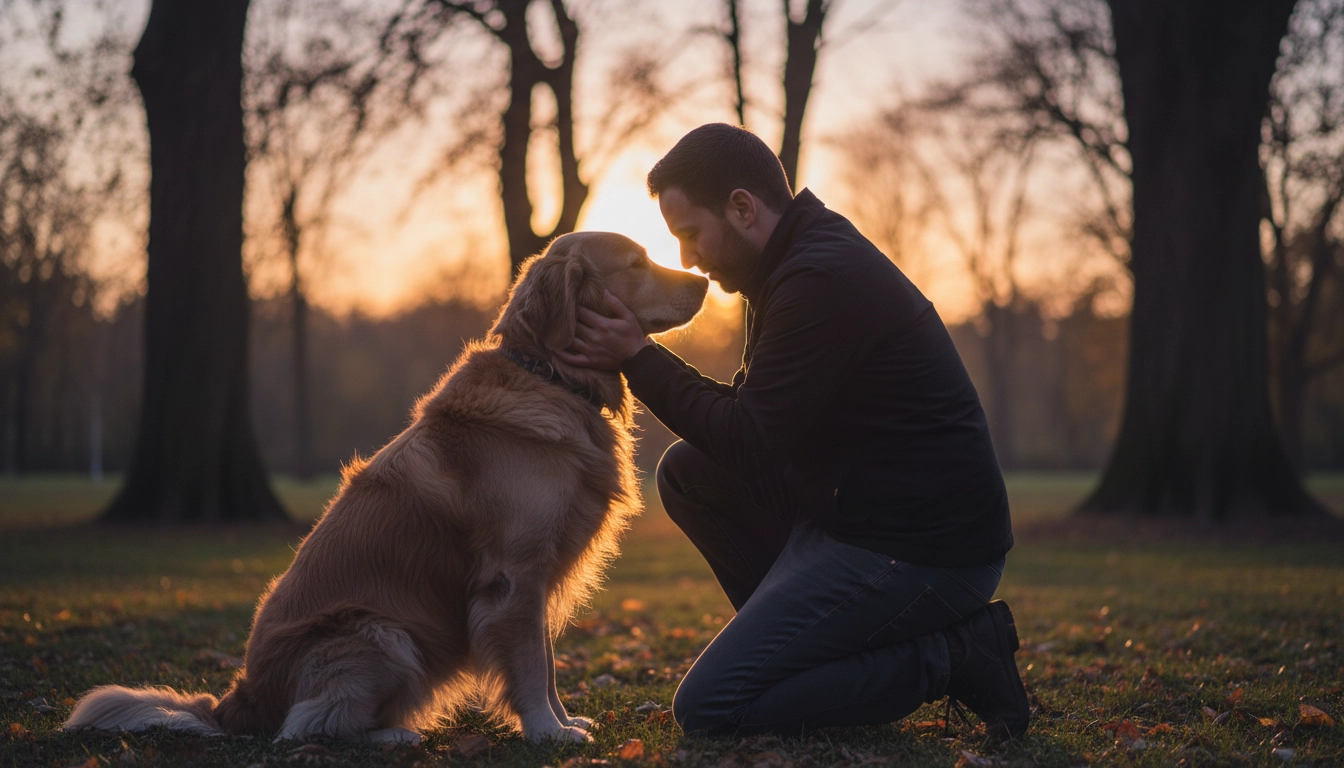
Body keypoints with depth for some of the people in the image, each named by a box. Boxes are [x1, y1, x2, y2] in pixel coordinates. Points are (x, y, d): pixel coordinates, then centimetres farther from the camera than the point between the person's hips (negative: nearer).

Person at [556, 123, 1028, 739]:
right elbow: (750, 415, 18)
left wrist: (639, 359, -9)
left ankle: (945, 658, -5)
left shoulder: (822, 281, -20)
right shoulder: (800, 259, 13)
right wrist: (638, 362, 6)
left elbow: (750, 444, -18)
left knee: (707, 708, -10)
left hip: (923, 554, -10)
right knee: (686, 470, 12)